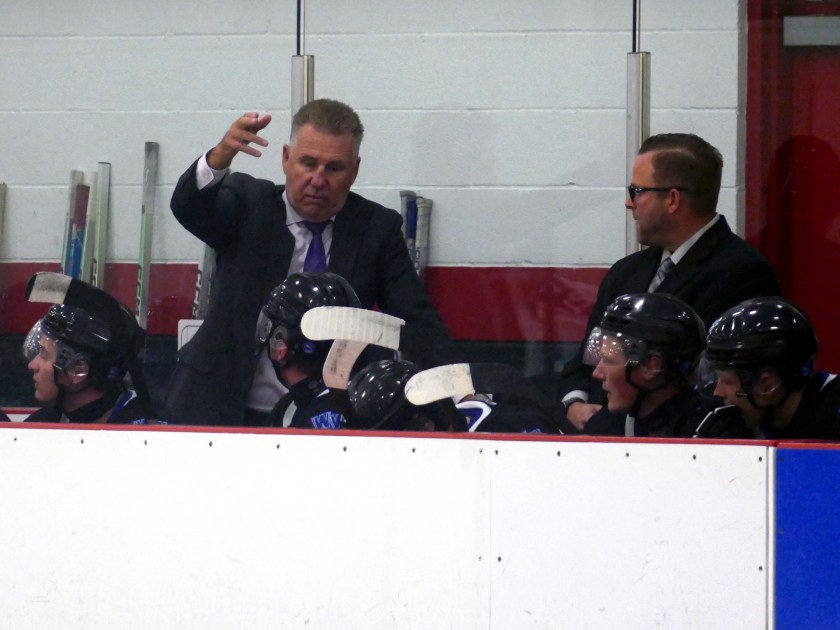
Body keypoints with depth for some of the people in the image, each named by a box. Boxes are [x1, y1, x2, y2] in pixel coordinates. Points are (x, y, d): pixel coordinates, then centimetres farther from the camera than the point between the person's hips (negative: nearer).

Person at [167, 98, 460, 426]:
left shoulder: (376, 228, 6)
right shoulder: (249, 205, 4)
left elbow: (417, 320, 2)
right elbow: (189, 208, -15)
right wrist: (220, 156, -37)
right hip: (228, 411, -2)